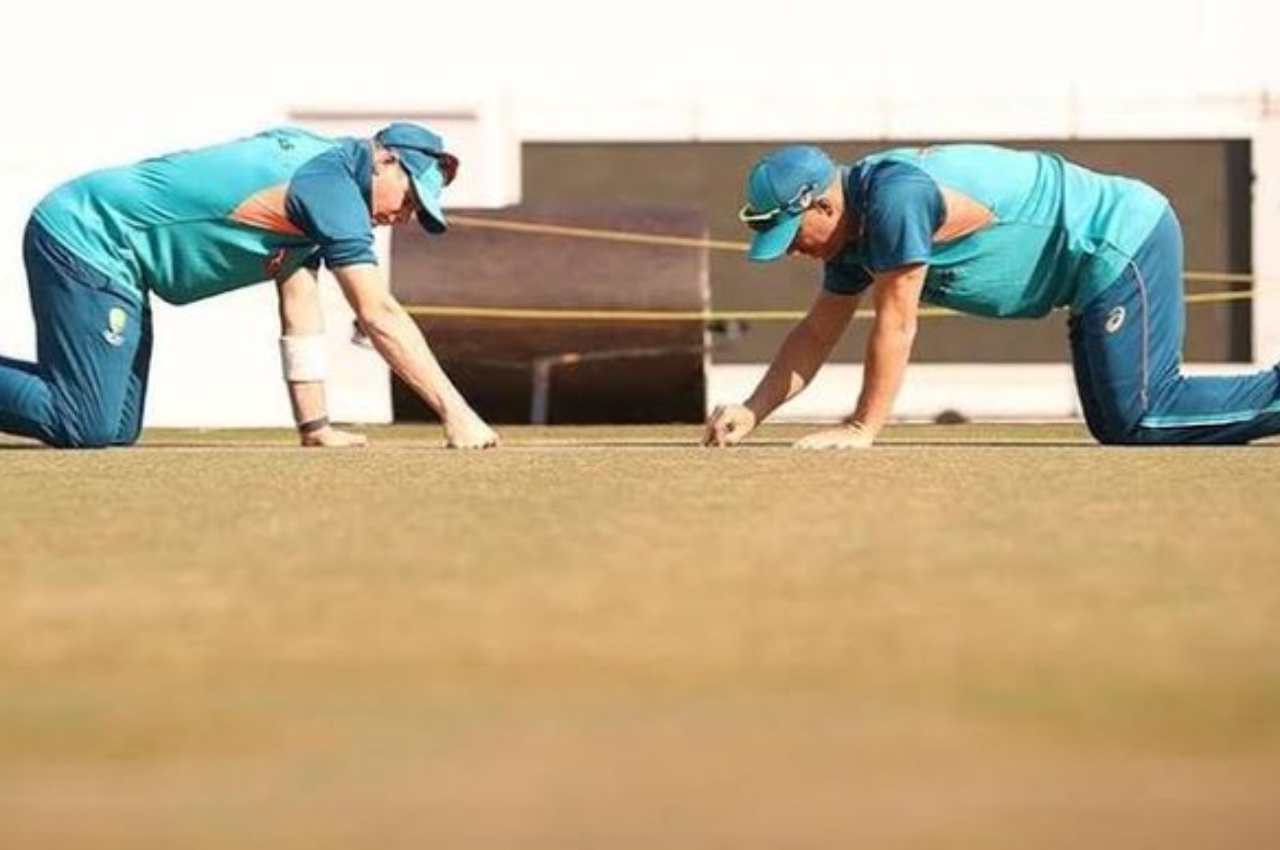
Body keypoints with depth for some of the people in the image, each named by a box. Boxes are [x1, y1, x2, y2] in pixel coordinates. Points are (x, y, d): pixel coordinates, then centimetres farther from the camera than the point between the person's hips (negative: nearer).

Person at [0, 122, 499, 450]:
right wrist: (455, 413, -22)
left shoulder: (312, 170, 14)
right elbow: (378, 316, -21)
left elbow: (300, 309, 12)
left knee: (116, 432, 10)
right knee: (88, 429, -18)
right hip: (88, 240, -10)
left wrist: (316, 426, 7)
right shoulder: (330, 183, -16)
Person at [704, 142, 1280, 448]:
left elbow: (895, 326, -21)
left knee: (1138, 418, -17)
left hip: (1124, 243, -10)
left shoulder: (894, 197, -24)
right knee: (1115, 427, 14)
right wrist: (752, 412, 5)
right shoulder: (854, 221, 7)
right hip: (1102, 265, 10)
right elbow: (817, 334, 15)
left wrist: (862, 428, -16)